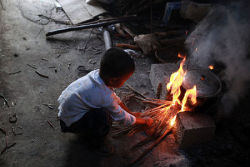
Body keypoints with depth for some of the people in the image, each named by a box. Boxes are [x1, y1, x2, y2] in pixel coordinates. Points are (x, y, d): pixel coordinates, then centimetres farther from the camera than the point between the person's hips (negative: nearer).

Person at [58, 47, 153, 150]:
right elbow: (123, 119, -16)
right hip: (70, 122, -8)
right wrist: (145, 121, 0)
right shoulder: (105, 98, -33)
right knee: (103, 115, -30)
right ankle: (96, 140, -2)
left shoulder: (98, 73, -12)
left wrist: (130, 113, 13)